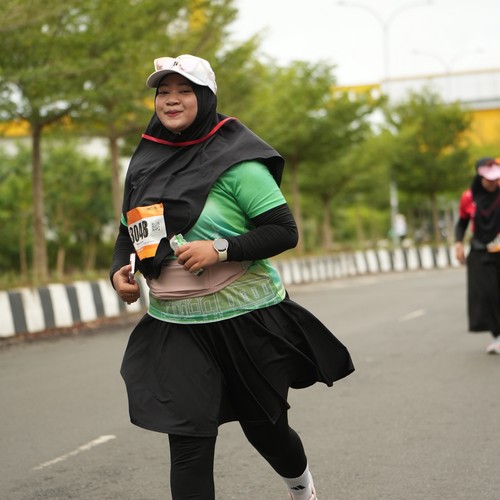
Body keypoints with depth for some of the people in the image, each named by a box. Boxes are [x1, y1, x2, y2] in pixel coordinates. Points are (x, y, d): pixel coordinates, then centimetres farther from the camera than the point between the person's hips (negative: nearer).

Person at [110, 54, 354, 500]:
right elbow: (130, 230, 18)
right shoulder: (145, 163, 6)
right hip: (174, 327, 4)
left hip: (245, 321, -3)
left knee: (264, 426, 15)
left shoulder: (234, 161, -11)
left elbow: (284, 231, -13)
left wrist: (221, 250, -24)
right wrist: (118, 270, -2)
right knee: (188, 442, -5)